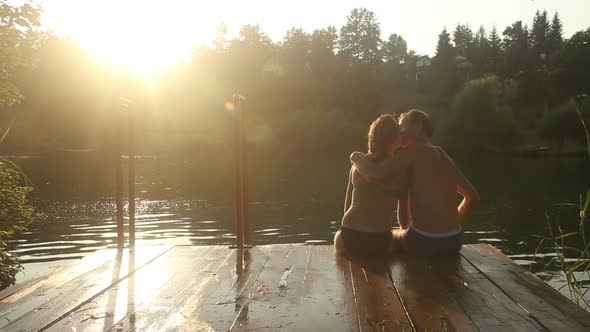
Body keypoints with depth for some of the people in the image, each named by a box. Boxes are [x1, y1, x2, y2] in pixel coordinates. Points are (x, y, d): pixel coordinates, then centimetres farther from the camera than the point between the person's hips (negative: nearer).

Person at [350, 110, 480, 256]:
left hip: (424, 242, -7)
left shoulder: (414, 150, -9)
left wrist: (357, 157, -3)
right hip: (454, 242, 7)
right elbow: (473, 197, 18)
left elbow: (373, 174, -23)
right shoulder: (445, 157, 12)